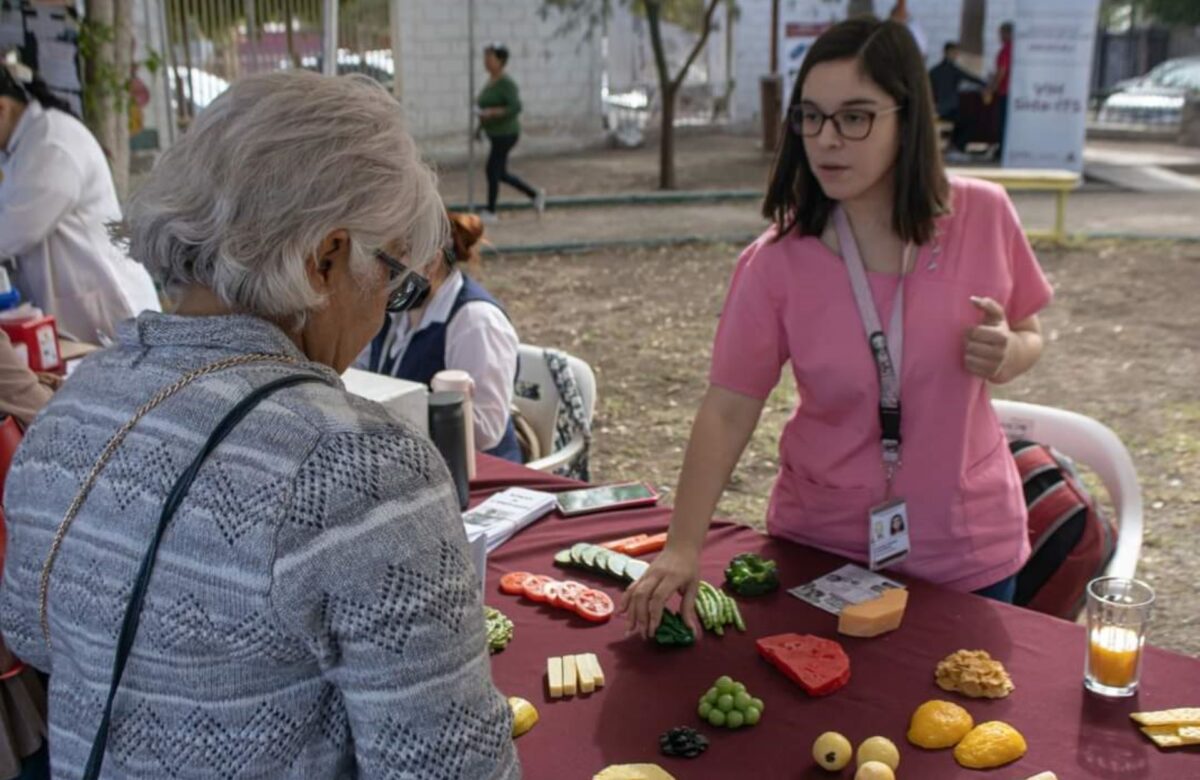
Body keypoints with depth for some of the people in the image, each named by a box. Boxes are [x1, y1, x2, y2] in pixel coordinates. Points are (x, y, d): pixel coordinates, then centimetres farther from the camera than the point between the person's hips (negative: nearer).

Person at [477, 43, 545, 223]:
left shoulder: (506, 82, -17)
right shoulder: (491, 81, 11)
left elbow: (516, 108, -27)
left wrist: (491, 113, -29)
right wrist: (481, 125, 17)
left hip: (505, 134, -10)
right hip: (496, 134, 10)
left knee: (492, 171, -4)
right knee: (501, 174, 14)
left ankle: (491, 213, 9)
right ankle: (535, 194, 26)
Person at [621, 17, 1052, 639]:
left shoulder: (983, 217, -10)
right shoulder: (776, 263, -15)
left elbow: (1028, 338, 4)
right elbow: (727, 410, -14)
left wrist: (1006, 355, -19)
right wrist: (682, 549, -22)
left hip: (967, 547, 1)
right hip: (822, 547, -1)